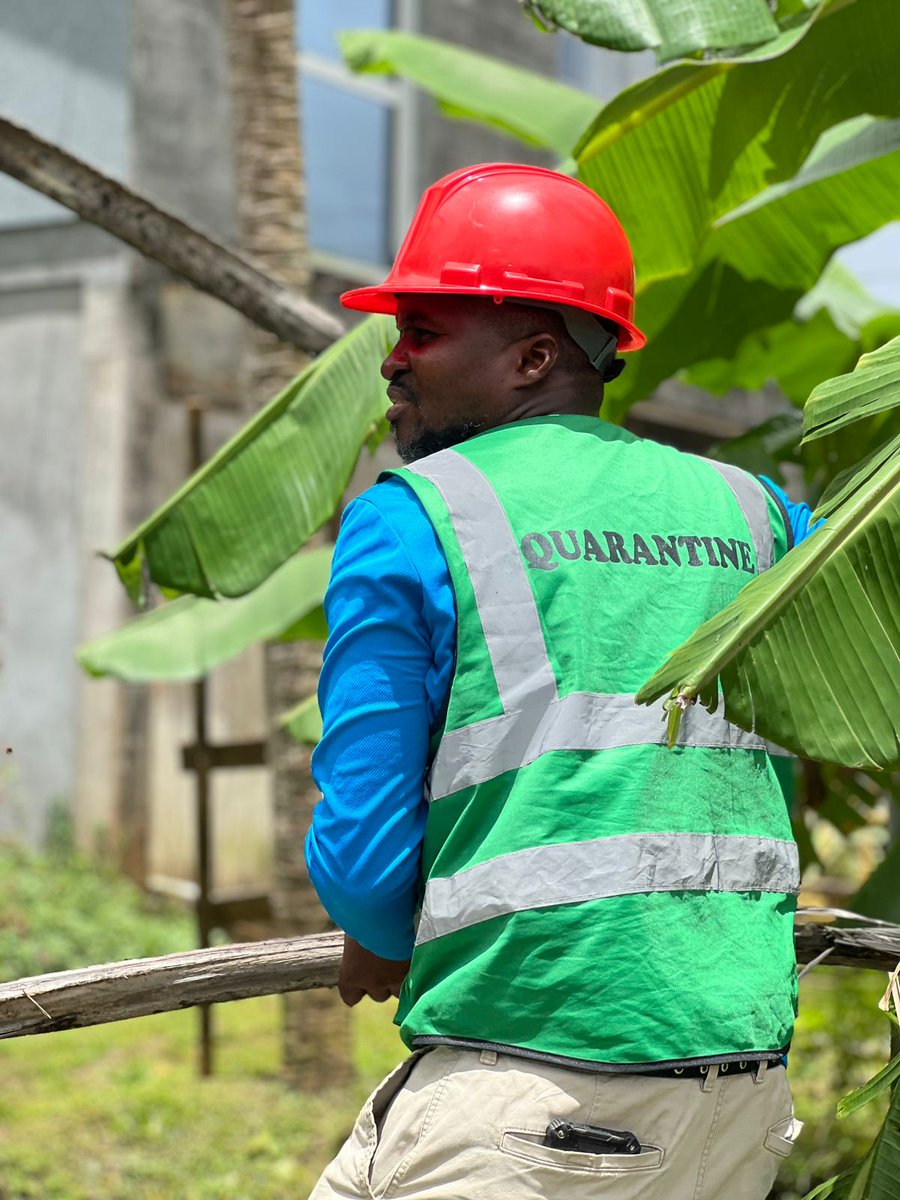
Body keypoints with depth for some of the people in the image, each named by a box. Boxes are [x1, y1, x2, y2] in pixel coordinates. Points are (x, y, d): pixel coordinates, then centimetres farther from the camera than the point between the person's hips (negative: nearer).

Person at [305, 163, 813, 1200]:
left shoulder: (407, 522, -3)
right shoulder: (747, 509, 11)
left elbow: (361, 854, -8)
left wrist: (385, 943, 16)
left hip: (530, 1092, -6)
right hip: (750, 1088, 6)